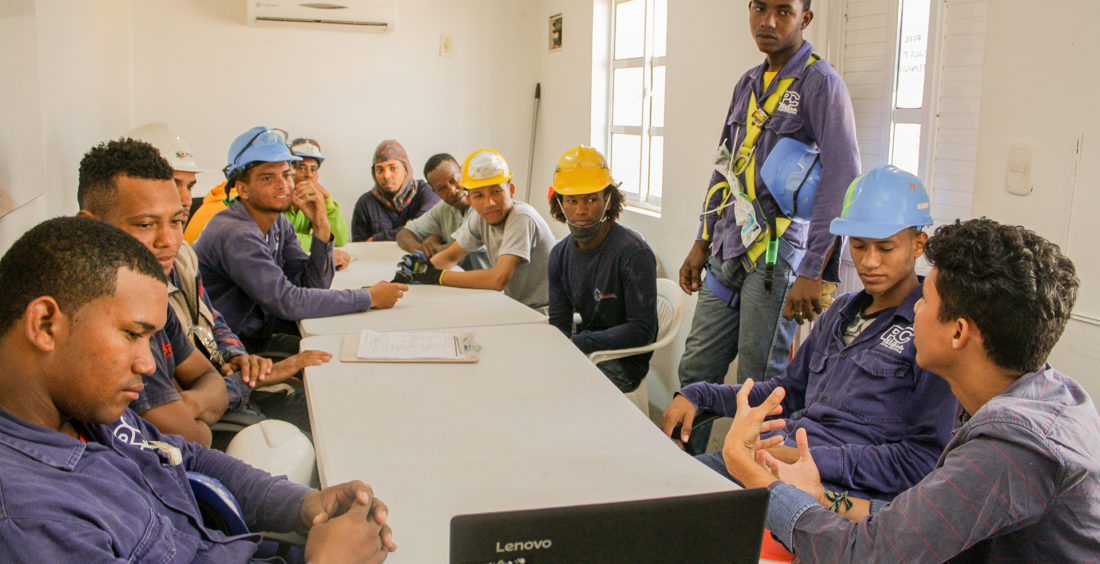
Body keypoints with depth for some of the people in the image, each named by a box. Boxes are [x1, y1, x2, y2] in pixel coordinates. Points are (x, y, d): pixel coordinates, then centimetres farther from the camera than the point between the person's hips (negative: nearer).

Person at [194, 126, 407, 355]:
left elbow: (312, 284, 2)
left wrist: (321, 227, -12)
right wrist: (369, 298, -23)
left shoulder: (278, 220, 4)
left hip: (263, 329, 8)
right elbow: (287, 302, -29)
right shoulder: (235, 235, -24)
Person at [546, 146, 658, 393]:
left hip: (625, 361, -7)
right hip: (585, 352, 7)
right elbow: (559, 322, 8)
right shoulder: (559, 254, 5)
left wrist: (577, 343, -23)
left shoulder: (634, 252, -16)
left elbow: (642, 330, -18)